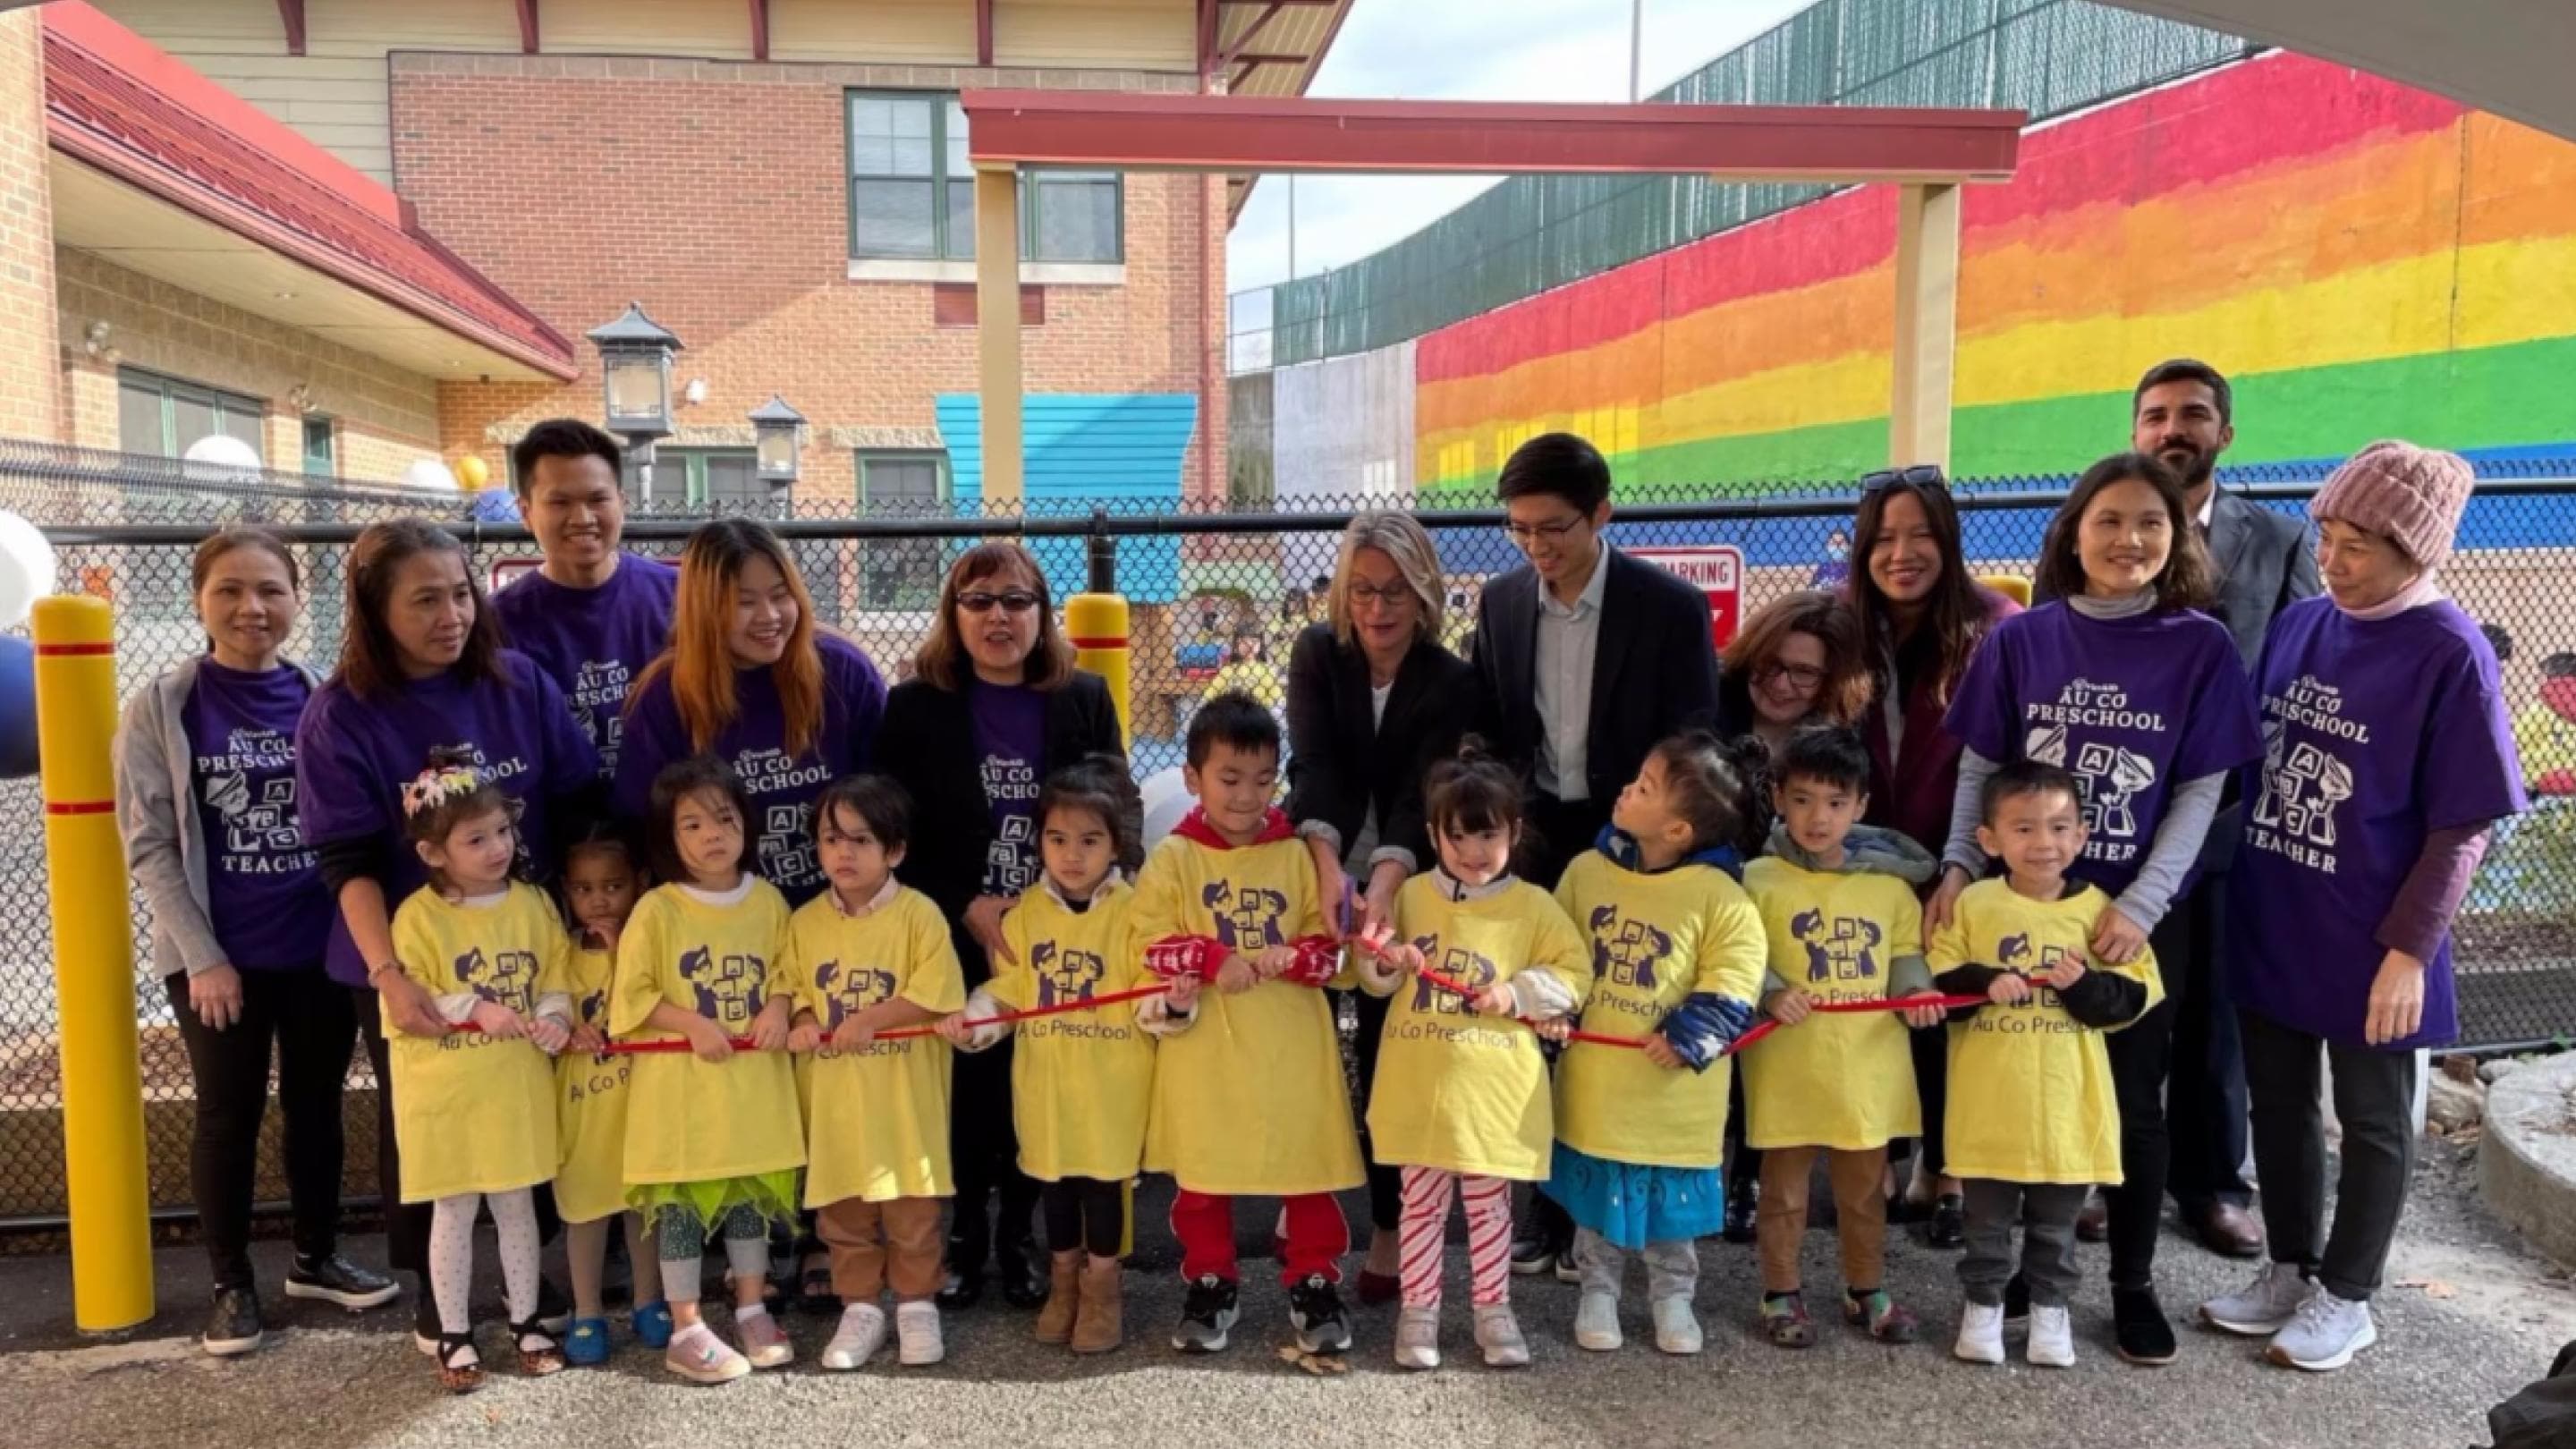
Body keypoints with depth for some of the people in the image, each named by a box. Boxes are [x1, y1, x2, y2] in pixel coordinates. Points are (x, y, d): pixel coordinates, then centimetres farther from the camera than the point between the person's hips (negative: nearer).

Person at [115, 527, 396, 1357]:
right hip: (216, 957, -2)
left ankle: (315, 1257, 32)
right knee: (228, 1116, 9)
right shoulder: (161, 707, -6)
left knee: (316, 1104, 14)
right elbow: (148, 845, -6)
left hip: (322, 948, 2)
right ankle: (232, 1283, 24)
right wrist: (202, 955, -10)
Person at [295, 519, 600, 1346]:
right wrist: (389, 973, -25)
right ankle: (433, 1291, 31)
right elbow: (349, 862, -16)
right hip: (410, 961, -2)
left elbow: (581, 810, -1)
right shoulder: (339, 715, -11)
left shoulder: (519, 682, -5)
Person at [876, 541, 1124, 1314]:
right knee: (967, 1095, 5)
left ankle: (1019, 1239, 24)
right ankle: (965, 1240, 24)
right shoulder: (914, 707, 1)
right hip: (957, 946, -1)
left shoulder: (1086, 699, 4)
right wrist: (968, 910, -13)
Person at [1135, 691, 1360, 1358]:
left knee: (1310, 1173, 7)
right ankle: (1210, 1287, 29)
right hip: (1205, 1055, 0)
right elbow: (1150, 948, -7)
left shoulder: (1298, 855, 1)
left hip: (1291, 1054, 1)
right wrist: (1213, 959, -20)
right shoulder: (1172, 858, -3)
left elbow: (1333, 948, 2)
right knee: (1202, 1179, 12)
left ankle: (1315, 1288, 24)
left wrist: (1290, 957, -17)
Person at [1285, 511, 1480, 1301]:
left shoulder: (1452, 682, -11)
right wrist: (1329, 868, -37)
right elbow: (1312, 766, -21)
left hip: (1401, 883, -1)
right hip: (1312, 870, 1)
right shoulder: (1316, 652, -8)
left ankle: (1389, 1231, 15)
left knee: (1388, 1055, 3)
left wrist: (1381, 889, -40)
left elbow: (1418, 798, -22)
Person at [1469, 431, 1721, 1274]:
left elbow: (1694, 750, -9)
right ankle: (1552, 1210, 21)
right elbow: (1486, 731, 9)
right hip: (1535, 844, 3)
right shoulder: (1500, 603, 2)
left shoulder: (1671, 608, -9)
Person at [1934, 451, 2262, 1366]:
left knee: (2133, 1099, 10)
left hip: (2138, 912, -1)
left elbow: (2200, 792, -5)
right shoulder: (2019, 639, -1)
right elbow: (1979, 767, 3)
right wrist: (1960, 865, -10)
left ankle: (2133, 1285, 26)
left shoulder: (2200, 647, -4)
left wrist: (2140, 904, -13)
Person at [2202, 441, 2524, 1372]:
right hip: (2268, 926, 5)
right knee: (2278, 1105, 17)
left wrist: (2410, 950, -15)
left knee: (2372, 1123, 13)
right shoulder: (2297, 626, 2)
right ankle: (2291, 1269, 35)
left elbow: (2462, 827, -13)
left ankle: (2346, 1297, 29)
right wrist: (2231, 892, 8)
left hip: (2366, 943, -5)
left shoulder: (2449, 655, -14)